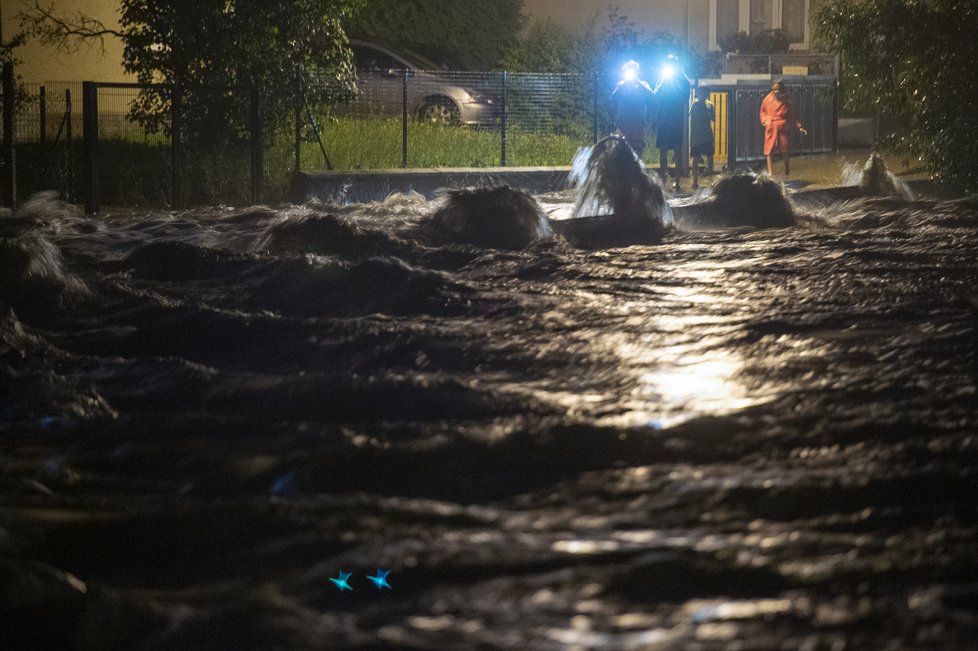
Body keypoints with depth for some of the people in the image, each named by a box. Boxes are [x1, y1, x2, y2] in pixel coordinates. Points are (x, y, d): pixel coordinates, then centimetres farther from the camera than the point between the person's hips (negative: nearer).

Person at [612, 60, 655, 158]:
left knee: (637, 149, -2)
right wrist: (624, 84, -12)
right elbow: (613, 97, -6)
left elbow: (651, 95, -8)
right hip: (623, 122, 0)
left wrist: (638, 83, -13)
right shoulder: (621, 84, 11)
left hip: (638, 123, 0)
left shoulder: (642, 84, 11)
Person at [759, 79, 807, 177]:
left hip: (784, 129, 0)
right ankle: (770, 173, 2)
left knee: (786, 152, 7)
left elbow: (793, 116, 7)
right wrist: (765, 121, -7)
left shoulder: (787, 101, -1)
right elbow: (763, 112, 11)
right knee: (769, 151, -3)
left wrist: (799, 127, 0)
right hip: (771, 129, 0)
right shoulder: (768, 100, -2)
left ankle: (787, 172, 27)